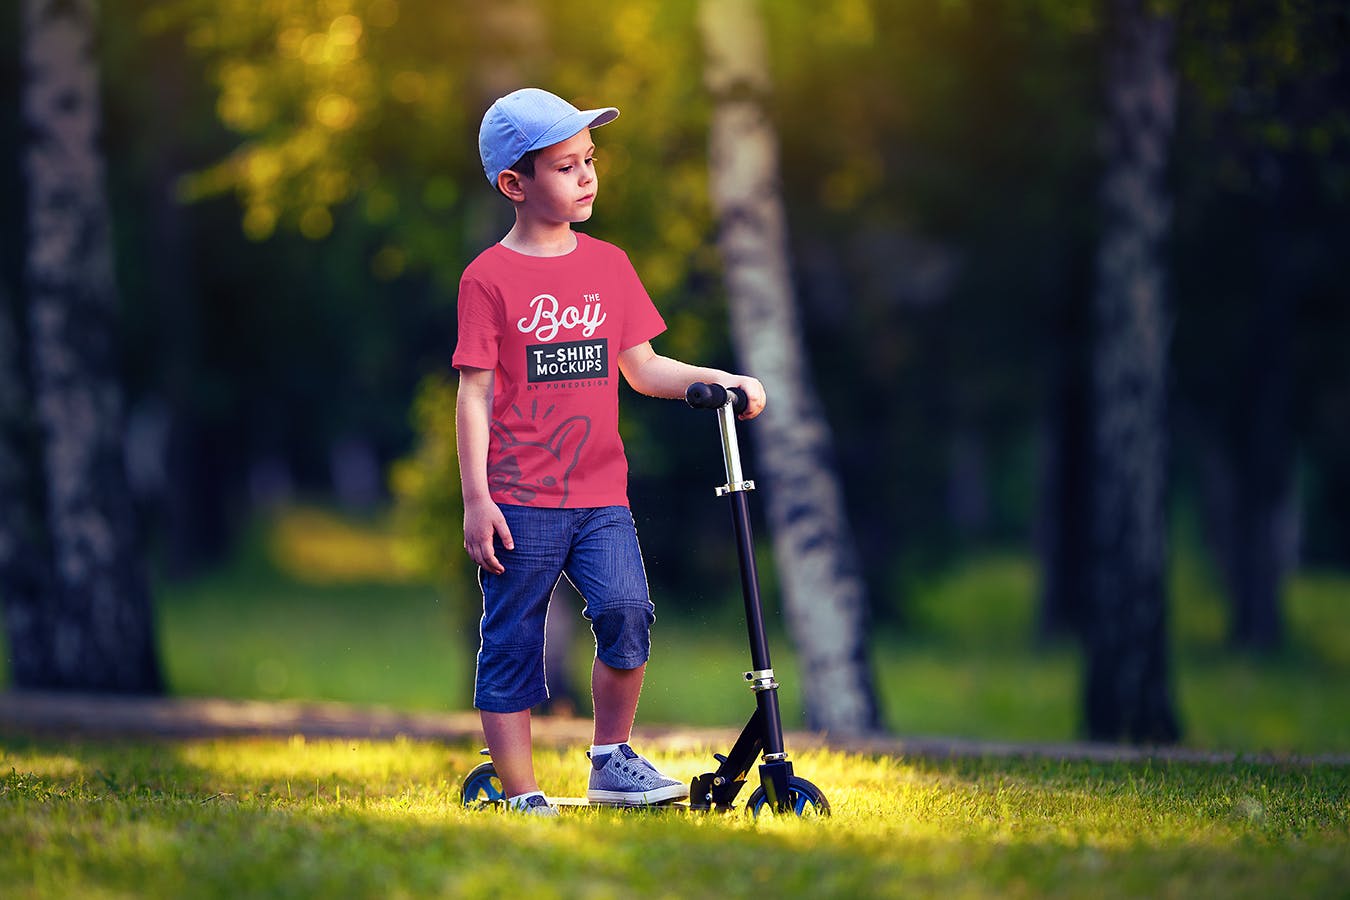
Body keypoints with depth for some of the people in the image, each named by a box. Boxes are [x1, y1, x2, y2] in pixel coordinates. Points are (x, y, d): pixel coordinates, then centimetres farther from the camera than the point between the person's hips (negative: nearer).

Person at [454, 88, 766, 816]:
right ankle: (521, 797, 9)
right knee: (511, 647, 0)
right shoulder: (489, 279, -4)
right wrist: (476, 500, -10)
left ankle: (612, 761, 3)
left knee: (626, 611, -15)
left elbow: (641, 367, 16)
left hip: (600, 495, 4)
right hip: (519, 499, -3)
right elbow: (474, 392, -5)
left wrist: (718, 380, 1)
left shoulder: (608, 265, 11)